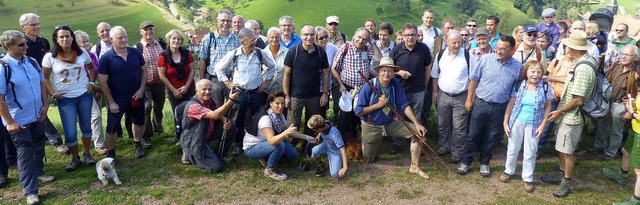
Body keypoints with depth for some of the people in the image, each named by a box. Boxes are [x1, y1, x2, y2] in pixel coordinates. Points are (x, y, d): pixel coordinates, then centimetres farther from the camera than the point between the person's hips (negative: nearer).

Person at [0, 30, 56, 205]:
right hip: (18, 120, -6)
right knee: (25, 153, 1)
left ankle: (38, 173, 43)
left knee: (38, 147, 20)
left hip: (36, 116, 6)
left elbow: (42, 83, 12)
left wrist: (45, 104, 4)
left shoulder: (31, 62, 0)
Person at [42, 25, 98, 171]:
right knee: (70, 134, -4)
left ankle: (86, 154, 32)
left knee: (86, 127, 14)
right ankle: (74, 158, 21)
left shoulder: (82, 53, -2)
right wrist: (53, 94, -9)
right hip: (65, 99, -2)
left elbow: (91, 68, 15)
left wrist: (92, 82, 3)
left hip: (85, 95, 2)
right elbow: (45, 78, -1)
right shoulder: (50, 57, -9)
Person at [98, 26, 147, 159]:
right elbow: (103, 82, -12)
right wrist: (111, 102, -13)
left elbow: (144, 71, 6)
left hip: (136, 96, 4)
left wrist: (141, 89, -6)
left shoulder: (135, 53, -4)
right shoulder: (106, 58, -14)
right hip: (117, 99, -4)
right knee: (112, 127, 3)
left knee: (139, 121, 18)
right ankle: (110, 153, 21)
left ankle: (137, 145, 40)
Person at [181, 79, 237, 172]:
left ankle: (218, 155, 9)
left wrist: (226, 121, -18)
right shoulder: (192, 105, -27)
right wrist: (231, 100, -46)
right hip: (194, 142, -8)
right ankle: (189, 155, 7)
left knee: (230, 127, -7)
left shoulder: (211, 101, -3)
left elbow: (220, 115, 7)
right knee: (216, 166, -16)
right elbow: (215, 115, -38)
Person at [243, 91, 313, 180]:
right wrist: (286, 133, -56)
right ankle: (269, 170, -12)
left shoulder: (279, 115, -6)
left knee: (292, 154, -3)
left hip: (265, 143, 8)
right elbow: (271, 141, -42)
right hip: (251, 148, -8)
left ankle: (266, 158, 11)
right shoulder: (265, 118, -31)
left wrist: (306, 137, -2)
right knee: (279, 145, -33)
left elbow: (288, 131, 6)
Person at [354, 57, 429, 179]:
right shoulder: (369, 87, -22)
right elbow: (358, 111, -19)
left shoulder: (395, 84, -9)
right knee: (368, 160, 8)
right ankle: (363, 142, 42)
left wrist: (417, 123, -16)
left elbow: (404, 105, -7)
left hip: (390, 123, 4)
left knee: (418, 132, -13)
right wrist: (378, 104, -25)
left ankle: (414, 167, -2)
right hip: (372, 127, -3)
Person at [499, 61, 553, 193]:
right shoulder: (519, 85, -4)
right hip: (517, 122, 1)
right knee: (512, 149, 13)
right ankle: (508, 171, 33)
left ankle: (528, 179, 21)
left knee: (530, 153, 6)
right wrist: (505, 122, -1)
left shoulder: (545, 87, -6)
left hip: (533, 125, -1)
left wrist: (543, 125, -6)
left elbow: (548, 107, 0)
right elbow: (511, 104, 1)